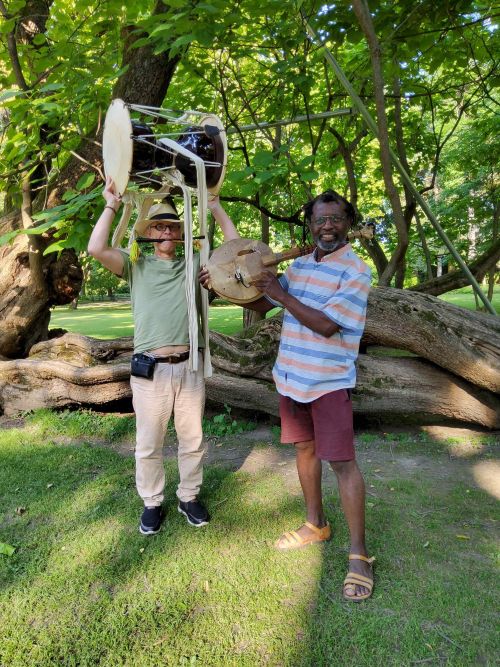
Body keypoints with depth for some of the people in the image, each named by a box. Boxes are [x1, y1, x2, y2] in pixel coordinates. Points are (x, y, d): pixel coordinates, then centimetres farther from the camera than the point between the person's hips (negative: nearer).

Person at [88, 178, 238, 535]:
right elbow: (97, 249, -12)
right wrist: (112, 205, -5)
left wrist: (216, 208, 5)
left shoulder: (193, 264, 10)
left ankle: (189, 497, 34)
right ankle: (152, 503, 30)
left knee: (193, 439, 14)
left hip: (189, 367, 2)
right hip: (150, 369, -2)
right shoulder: (136, 266, 4)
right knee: (149, 444, 10)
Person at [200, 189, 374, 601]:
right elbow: (261, 304, 17)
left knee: (342, 461, -4)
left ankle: (359, 554, 9)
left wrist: (282, 295, -17)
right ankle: (315, 525, 35)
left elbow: (327, 324, -22)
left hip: (330, 382, -7)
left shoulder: (355, 271, -12)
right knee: (304, 449, 17)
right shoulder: (300, 265, 9)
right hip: (292, 377, 7)